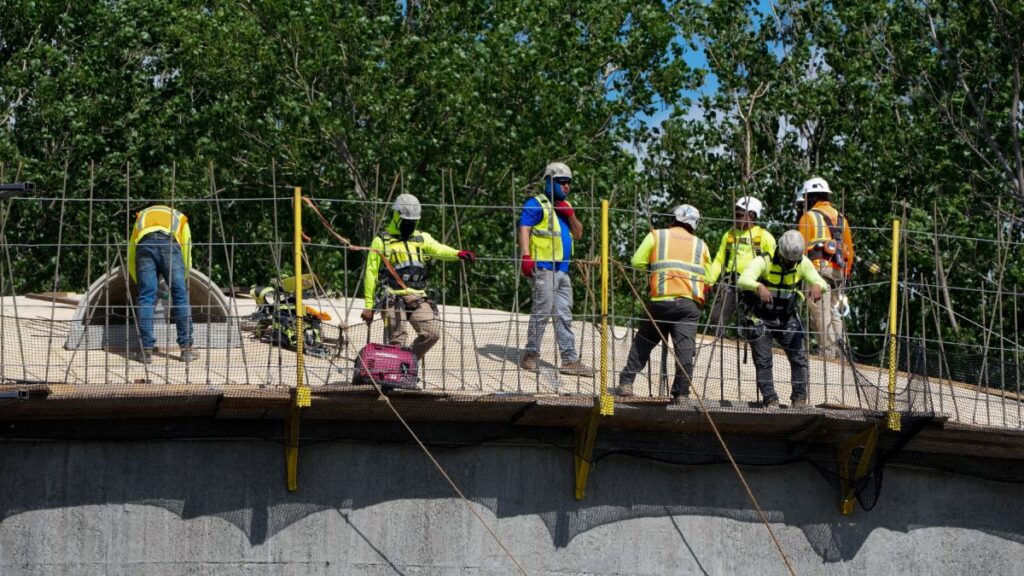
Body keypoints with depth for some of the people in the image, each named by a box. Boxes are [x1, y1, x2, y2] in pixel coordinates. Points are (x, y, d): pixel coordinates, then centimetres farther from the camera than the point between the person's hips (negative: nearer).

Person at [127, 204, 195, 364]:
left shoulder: (142, 216, 40)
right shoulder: (180, 218, 36)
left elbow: (131, 256, 32)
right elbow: (187, 254, 26)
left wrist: (140, 283, 38)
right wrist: (182, 280, 36)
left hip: (145, 243, 1)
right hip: (169, 243, -1)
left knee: (146, 298, 5)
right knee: (181, 296, 5)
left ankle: (146, 350, 3)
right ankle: (186, 348, 4)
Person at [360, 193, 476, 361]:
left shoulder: (422, 238, 15)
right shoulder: (381, 242, 7)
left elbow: (438, 249, -5)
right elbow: (371, 274, 6)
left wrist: (458, 254, -29)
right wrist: (368, 306, 2)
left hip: (418, 298, 3)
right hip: (394, 298, -3)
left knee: (432, 333, -9)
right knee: (397, 341, -10)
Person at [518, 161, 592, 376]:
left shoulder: (565, 206, 22)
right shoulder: (536, 204, -2)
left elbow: (578, 234, 20)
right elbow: (524, 229, -11)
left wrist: (570, 214, 3)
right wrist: (526, 256, -23)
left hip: (562, 269, 8)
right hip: (543, 267, -8)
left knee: (564, 316, 6)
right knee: (543, 311, -10)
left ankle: (570, 359, 6)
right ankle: (530, 356, -2)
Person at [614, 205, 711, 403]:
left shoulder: (656, 236, 10)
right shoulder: (701, 245, 17)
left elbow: (637, 262, 4)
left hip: (662, 300, -1)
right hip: (690, 303, 1)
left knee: (643, 342, 12)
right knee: (685, 349, -2)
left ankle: (626, 383, 7)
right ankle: (681, 393, -7)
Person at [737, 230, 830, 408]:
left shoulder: (803, 263, -8)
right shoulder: (763, 262, -23)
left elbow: (822, 283, -14)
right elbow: (743, 280, -40)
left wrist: (817, 286, -40)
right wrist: (759, 287, -62)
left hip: (787, 318, 4)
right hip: (759, 318, -4)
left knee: (799, 358, -2)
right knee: (763, 361, -8)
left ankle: (800, 399, 8)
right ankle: (770, 400, 0)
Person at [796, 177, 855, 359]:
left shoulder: (809, 216, 3)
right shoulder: (840, 218, 22)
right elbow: (849, 251, 21)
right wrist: (845, 274, 25)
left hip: (818, 268, -6)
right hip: (838, 272, 6)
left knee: (821, 316, -9)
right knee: (834, 314, 9)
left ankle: (827, 353, -15)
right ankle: (839, 352, 2)